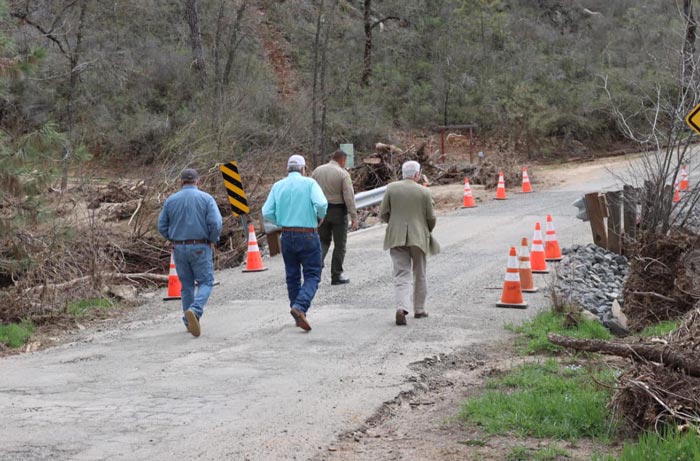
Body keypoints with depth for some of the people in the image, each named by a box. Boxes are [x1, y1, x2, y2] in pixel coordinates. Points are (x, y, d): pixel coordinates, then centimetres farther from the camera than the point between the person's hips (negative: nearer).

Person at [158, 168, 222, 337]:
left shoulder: (171, 200, 3)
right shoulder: (206, 198, -5)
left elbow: (162, 226, 4)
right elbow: (215, 223, -14)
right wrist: (212, 240, 2)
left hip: (178, 248, 3)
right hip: (200, 247, -3)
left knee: (186, 284, 14)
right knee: (205, 282, 4)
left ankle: (189, 322, 17)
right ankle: (195, 310, -22)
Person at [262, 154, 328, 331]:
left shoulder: (278, 186, 5)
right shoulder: (309, 183, -5)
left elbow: (267, 213, -2)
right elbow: (321, 204, -21)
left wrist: (282, 222, 14)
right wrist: (320, 217, -1)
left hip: (287, 236, 4)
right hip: (308, 235, -4)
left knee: (292, 277, 14)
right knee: (312, 275, 2)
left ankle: (299, 316, 17)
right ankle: (300, 306, -21)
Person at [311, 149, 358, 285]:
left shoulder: (317, 171, 5)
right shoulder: (343, 174, -10)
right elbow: (349, 197, -14)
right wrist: (354, 217, -13)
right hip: (338, 211, -4)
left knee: (323, 241, 16)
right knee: (339, 244, 6)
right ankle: (336, 276, 9)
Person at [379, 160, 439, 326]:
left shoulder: (391, 188, -2)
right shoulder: (424, 192, -4)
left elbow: (383, 214, 0)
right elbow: (431, 218, -1)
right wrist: (427, 231, 20)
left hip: (397, 238, 0)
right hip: (419, 238, 0)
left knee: (401, 275, -2)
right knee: (419, 275, 16)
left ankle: (402, 307, -23)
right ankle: (419, 309, 23)